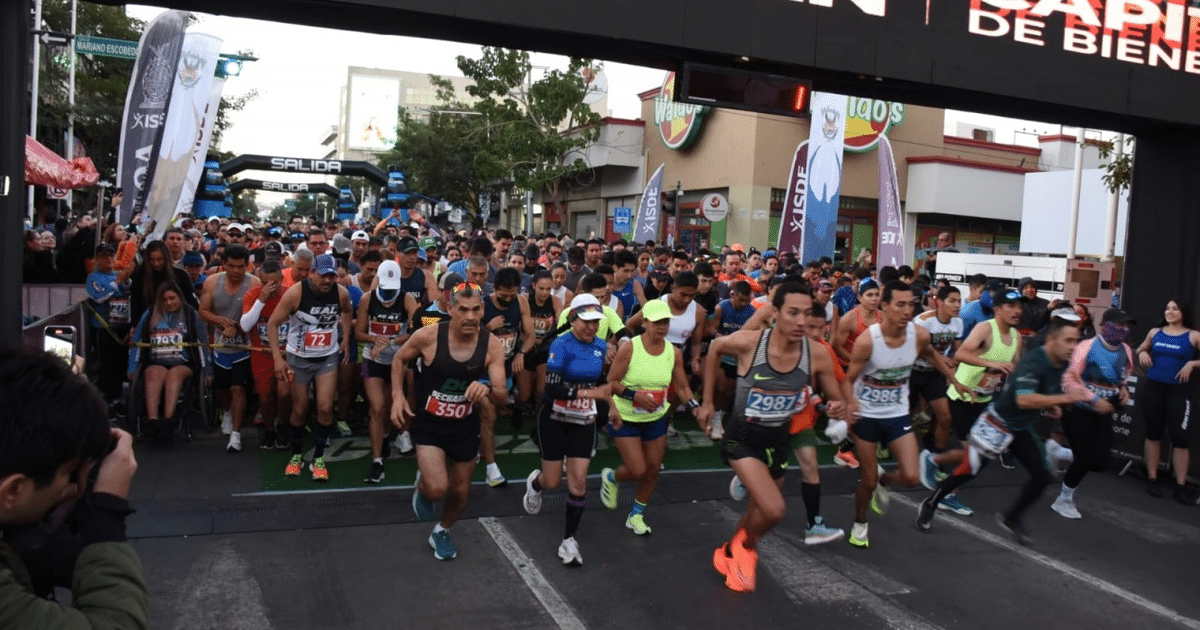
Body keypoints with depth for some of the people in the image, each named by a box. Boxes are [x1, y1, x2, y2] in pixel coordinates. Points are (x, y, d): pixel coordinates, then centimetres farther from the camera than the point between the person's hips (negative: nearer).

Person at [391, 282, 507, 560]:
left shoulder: (492, 345, -17)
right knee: (437, 489, -18)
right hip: (429, 424, -2)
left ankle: (441, 532, 48)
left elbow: (502, 396, -18)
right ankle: (421, 486, 21)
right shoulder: (428, 336, -20)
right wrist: (397, 396, -9)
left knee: (460, 492, 16)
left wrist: (488, 389, -40)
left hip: (465, 426, 3)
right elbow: (399, 359, 1)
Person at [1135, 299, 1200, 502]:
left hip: (1177, 391, -3)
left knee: (1179, 437, -6)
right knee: (1153, 434, 10)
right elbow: (1141, 349, 23)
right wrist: (1142, 353, 2)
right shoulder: (1155, 332, 6)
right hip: (1152, 388, 3)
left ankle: (1180, 486, 1)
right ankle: (1152, 479, 19)